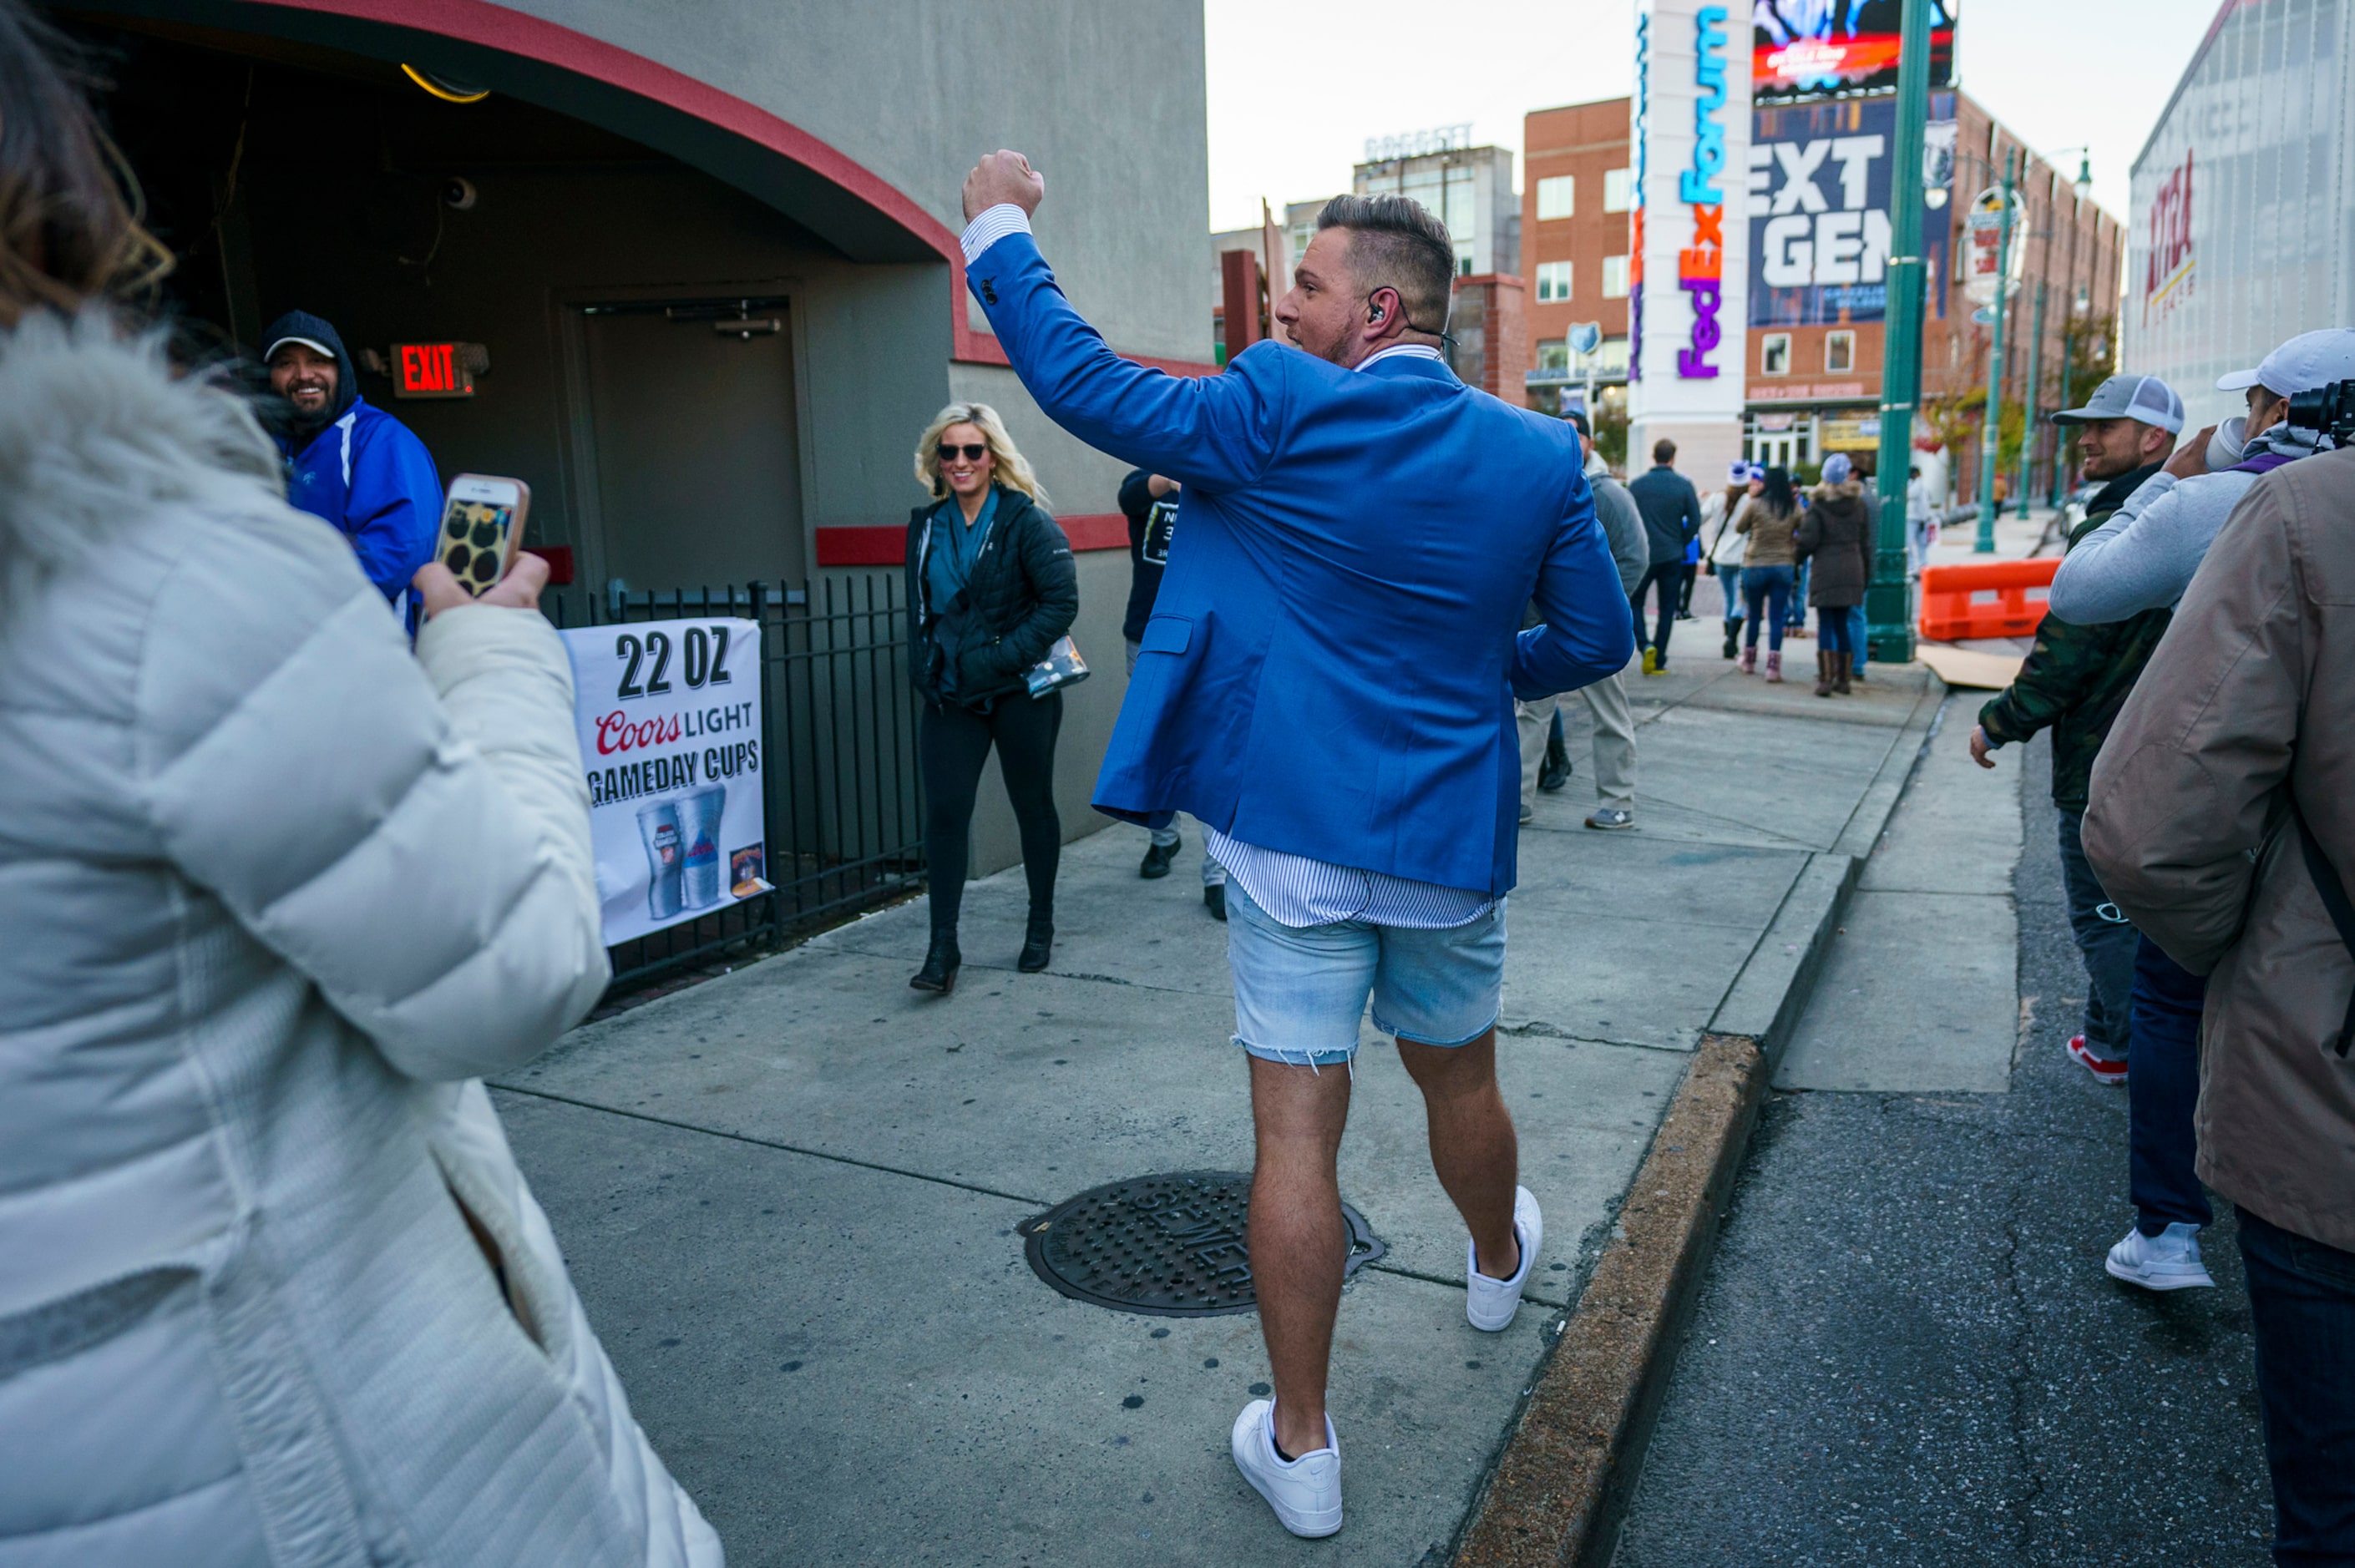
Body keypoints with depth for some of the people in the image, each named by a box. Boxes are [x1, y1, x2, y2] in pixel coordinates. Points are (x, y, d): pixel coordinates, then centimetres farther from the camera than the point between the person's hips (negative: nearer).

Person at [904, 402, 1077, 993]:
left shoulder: (1026, 520, -8)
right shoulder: (926, 525, 8)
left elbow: (1062, 600, -14)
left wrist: (999, 659, -19)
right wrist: (925, 671, 5)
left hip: (1020, 692, -4)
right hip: (950, 694, 4)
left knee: (1033, 806, 10)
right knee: (944, 810, -5)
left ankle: (1041, 927, 28)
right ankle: (942, 949, 0)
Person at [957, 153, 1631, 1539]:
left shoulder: (1279, 417, -13)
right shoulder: (1542, 455, 0)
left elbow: (1083, 382, -9)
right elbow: (1597, 640, 6)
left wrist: (1000, 229, 5)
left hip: (1296, 837, -4)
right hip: (1452, 842, 4)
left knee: (1297, 1131, 4)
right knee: (1460, 1078, 26)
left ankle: (1301, 1448, 16)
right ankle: (1499, 1265, 54)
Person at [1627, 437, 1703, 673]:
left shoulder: (1635, 484, -5)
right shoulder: (1684, 485, -5)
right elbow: (1695, 521, -4)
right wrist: (1681, 543, 12)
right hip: (1672, 556, 1)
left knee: (1635, 603, 13)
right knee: (1667, 609, 9)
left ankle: (1645, 645, -11)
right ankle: (1659, 662, 8)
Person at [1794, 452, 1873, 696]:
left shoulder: (1817, 505, -6)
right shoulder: (1859, 505, 8)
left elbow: (1808, 540, -11)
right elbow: (1865, 544, 11)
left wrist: (1797, 557, 8)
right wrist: (1866, 575, 17)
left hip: (1825, 570, -4)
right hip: (1852, 571, 4)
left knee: (1825, 625, -3)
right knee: (1843, 625, 12)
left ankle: (1825, 679, -10)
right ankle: (1843, 678, 16)